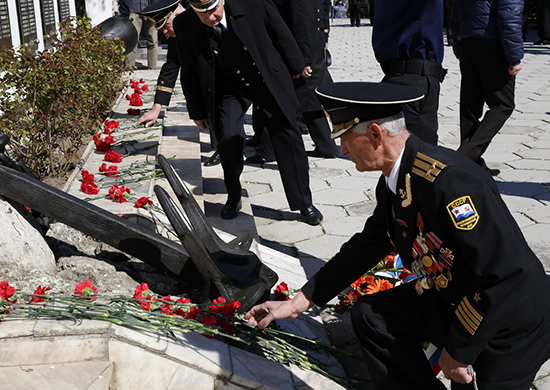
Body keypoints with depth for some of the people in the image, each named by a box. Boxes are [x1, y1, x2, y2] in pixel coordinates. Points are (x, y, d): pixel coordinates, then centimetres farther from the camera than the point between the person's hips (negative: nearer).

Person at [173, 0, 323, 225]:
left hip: (269, 79, 0)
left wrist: (296, 67, 5)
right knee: (229, 140, -15)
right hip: (227, 86, 1)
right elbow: (190, 73, -4)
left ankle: (304, 204, 14)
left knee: (288, 138, 0)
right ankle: (233, 199, 11)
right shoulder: (185, 26, -18)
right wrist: (197, 111, 3)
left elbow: (281, 35, -7)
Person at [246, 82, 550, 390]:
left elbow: (504, 272, -33)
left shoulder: (450, 179, -32)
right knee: (371, 317, 2)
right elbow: (366, 247, 9)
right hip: (449, 297, 8)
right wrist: (298, 303, 7)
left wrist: (460, 350, -22)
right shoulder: (393, 184, -3)